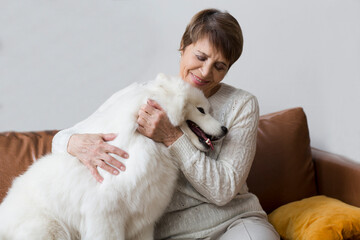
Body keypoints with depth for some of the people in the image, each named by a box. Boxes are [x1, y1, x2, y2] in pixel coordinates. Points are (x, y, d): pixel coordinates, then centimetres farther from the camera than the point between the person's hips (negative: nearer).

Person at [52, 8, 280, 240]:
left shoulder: (241, 105, -1)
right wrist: (77, 143, -24)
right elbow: (61, 138, 1)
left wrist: (172, 137, -19)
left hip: (233, 221, -1)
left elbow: (223, 190, -10)